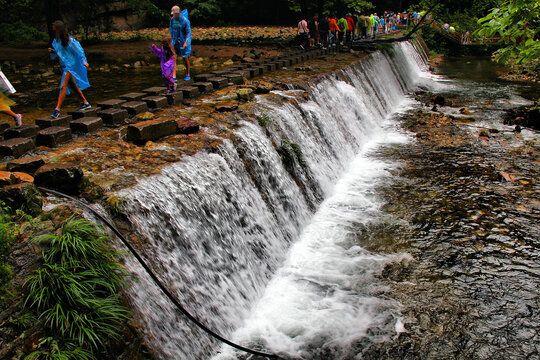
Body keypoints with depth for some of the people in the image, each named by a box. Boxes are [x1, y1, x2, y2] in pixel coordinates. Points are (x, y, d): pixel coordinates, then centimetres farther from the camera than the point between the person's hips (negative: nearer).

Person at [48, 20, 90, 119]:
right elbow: (56, 53, 15)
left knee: (63, 86, -13)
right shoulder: (56, 40, 6)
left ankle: (57, 109, -15)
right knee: (72, 85, 15)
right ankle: (86, 103, 28)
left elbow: (79, 50, -9)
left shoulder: (69, 40, -16)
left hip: (70, 65, -8)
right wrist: (51, 51, -6)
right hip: (64, 65, 8)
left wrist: (84, 61, -10)